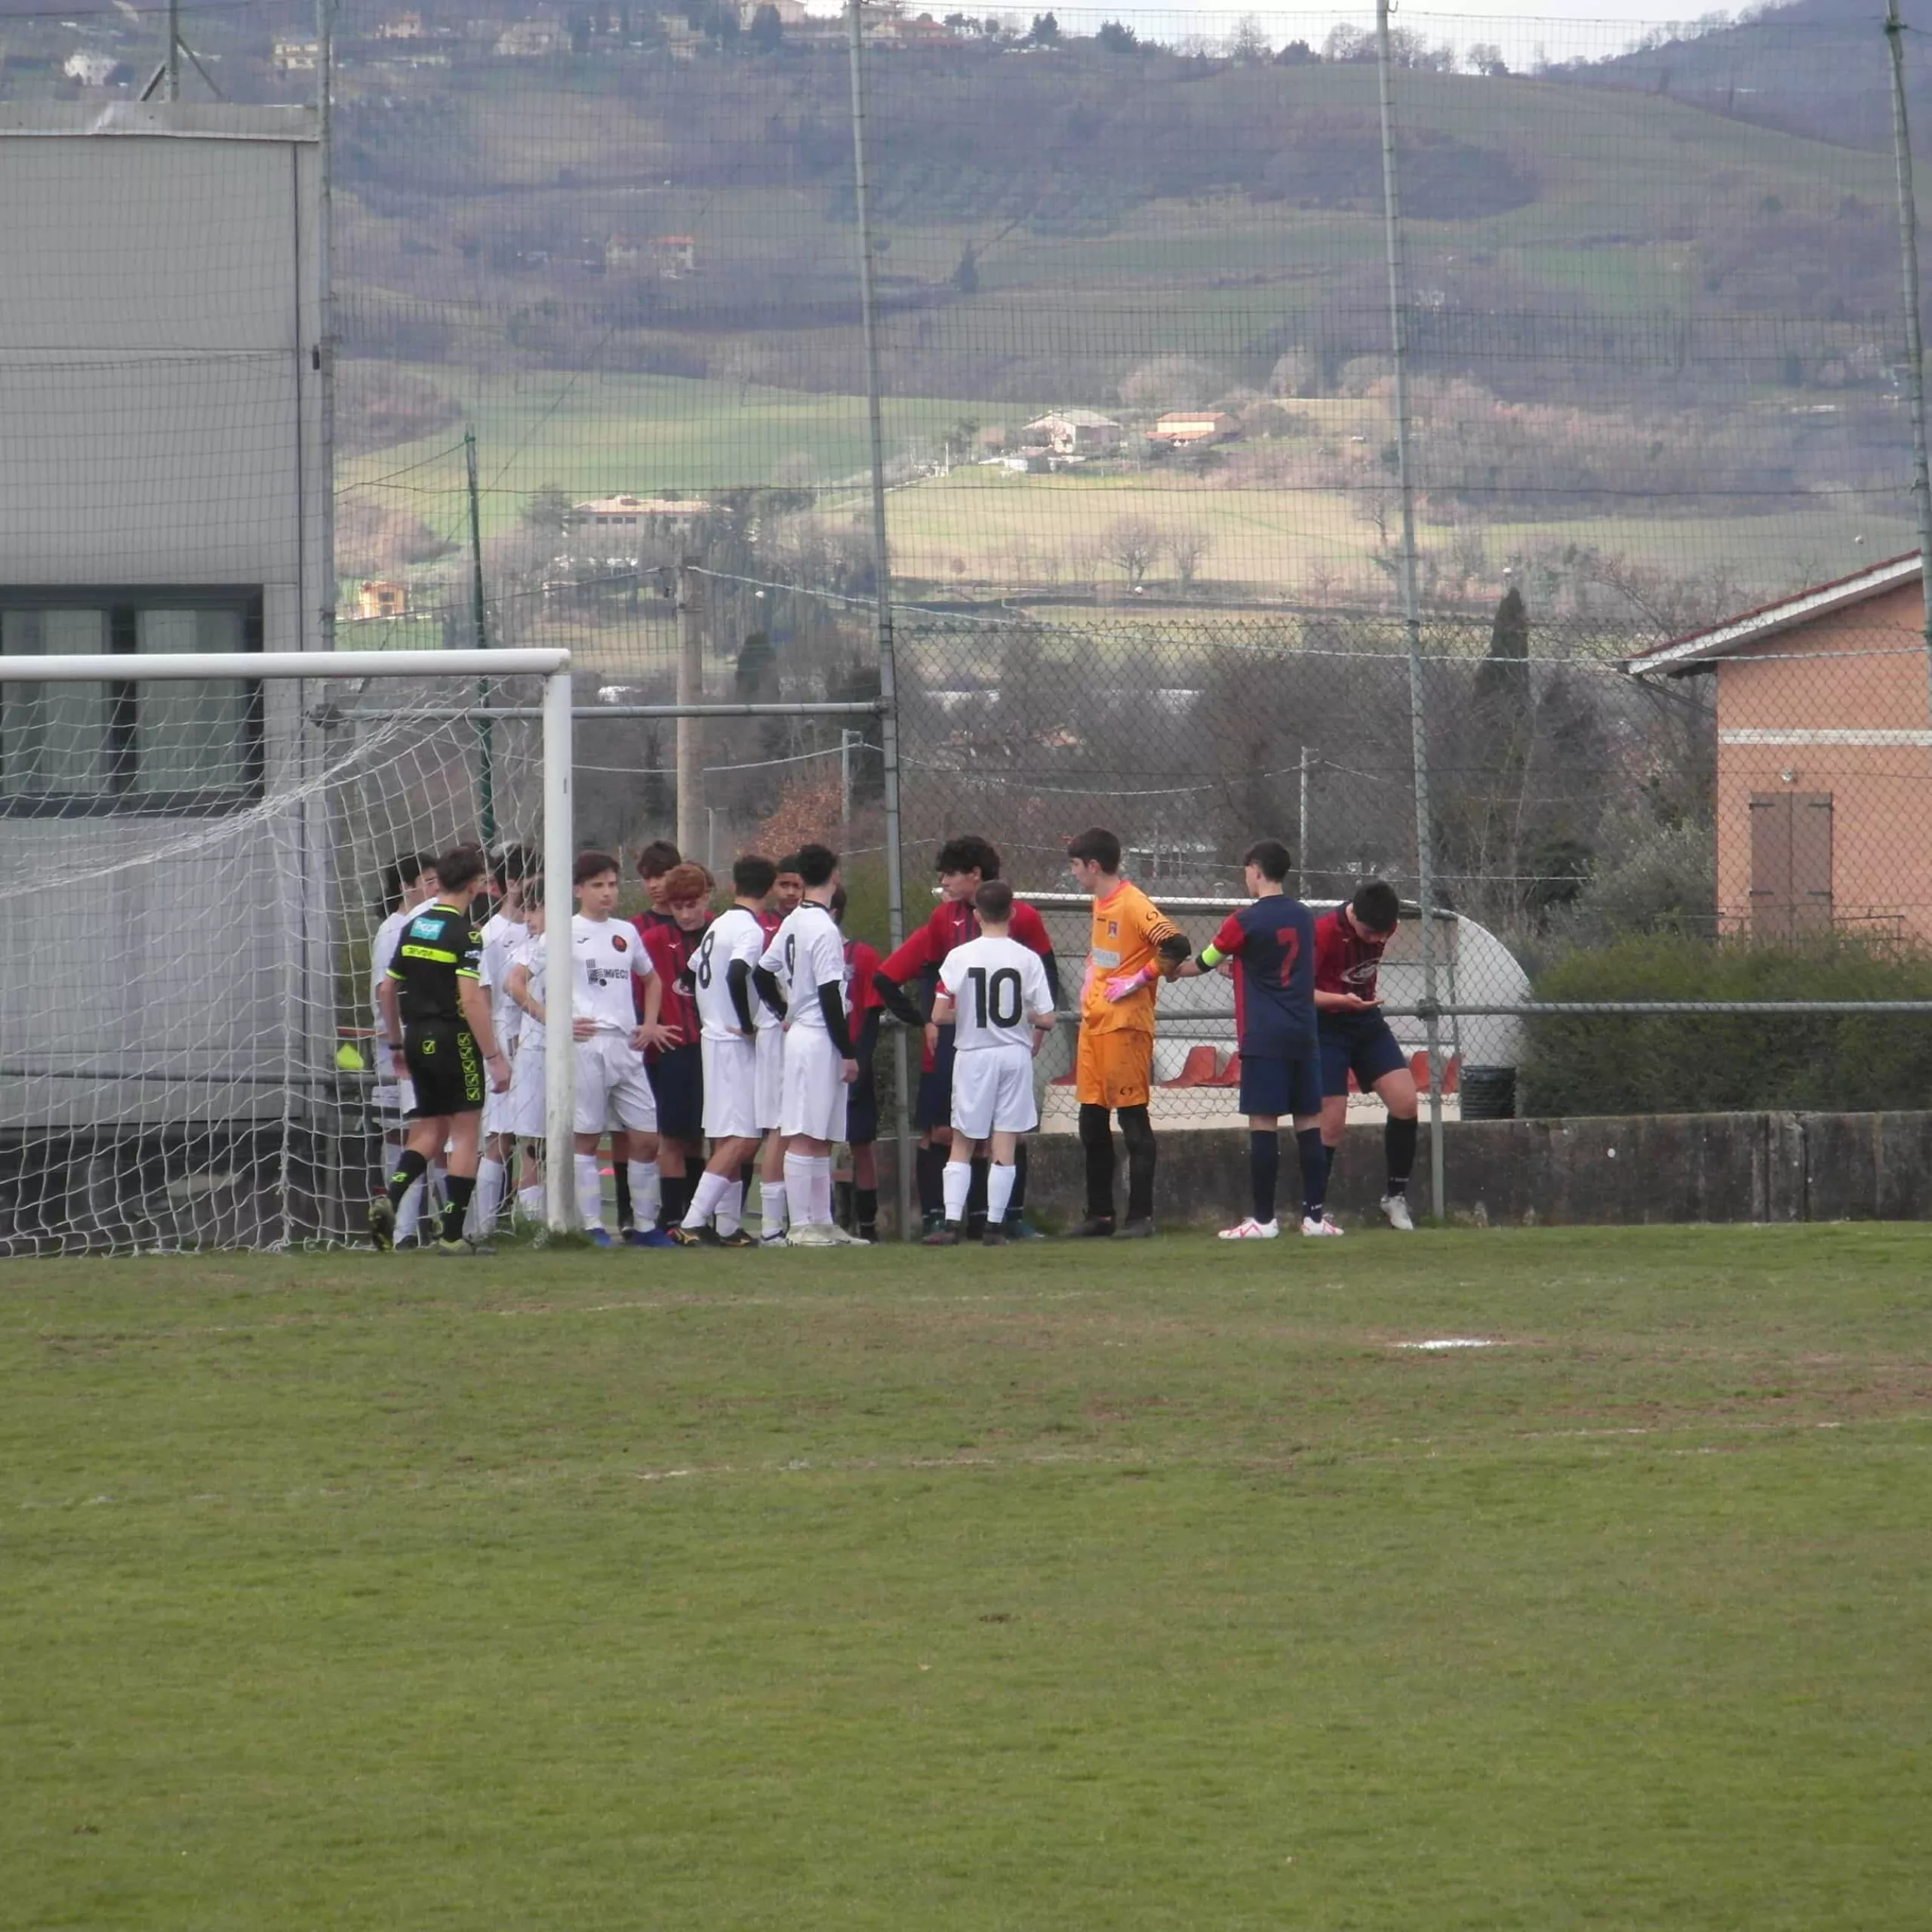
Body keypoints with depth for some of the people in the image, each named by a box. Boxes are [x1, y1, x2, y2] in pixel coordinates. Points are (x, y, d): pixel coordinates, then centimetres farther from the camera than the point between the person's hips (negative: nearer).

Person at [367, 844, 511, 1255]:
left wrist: (398, 1043, 26)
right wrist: (494, 1057, -19)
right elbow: (471, 997, -20)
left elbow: (390, 987, 15)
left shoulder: (413, 928, 9)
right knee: (466, 1133, 1)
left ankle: (389, 1198, -9)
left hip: (418, 1039, 7)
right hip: (454, 1040, -7)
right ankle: (452, 1234, -2)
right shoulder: (464, 933, -12)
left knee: (431, 1132, 14)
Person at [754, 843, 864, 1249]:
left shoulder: (793, 923, 11)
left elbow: (762, 974, 18)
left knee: (822, 1138, 13)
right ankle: (801, 1226, -8)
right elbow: (830, 995, -18)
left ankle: (822, 1222, 17)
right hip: (819, 1040, -9)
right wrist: (848, 1052, -14)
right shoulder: (824, 928, -16)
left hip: (801, 1033, 9)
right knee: (805, 1137, -8)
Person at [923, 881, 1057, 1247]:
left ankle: (952, 1222, -3)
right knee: (1004, 1146, 4)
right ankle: (995, 1226, 2)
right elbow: (1046, 1019, -7)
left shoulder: (959, 957, -6)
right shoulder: (1027, 959, -5)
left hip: (972, 1055, 0)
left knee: (962, 1144, 8)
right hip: (1015, 1055, 0)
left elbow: (939, 1016, -7)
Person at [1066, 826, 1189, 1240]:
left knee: (1133, 1120, -6)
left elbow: (1176, 945, -25)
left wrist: (1140, 980, -19)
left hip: (1125, 1024, -9)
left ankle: (1141, 1216, -4)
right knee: (1091, 1124, 10)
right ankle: (1099, 1214, 17)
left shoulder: (1134, 906, -14)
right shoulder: (1100, 904, 14)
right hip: (1094, 1022, 9)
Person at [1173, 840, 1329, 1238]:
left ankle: (1263, 1219, -6)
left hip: (1264, 1040, -6)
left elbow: (1203, 963, 5)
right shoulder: (1303, 918, 11)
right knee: (1309, 1123, 5)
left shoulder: (1246, 921, -8)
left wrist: (1173, 971, 24)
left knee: (1263, 1125, -5)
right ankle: (1314, 1215, 4)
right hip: (1303, 1037, 6)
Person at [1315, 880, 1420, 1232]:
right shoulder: (1323, 933, -24)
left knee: (1405, 1102, -9)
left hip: (1367, 1020, 5)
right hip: (1327, 1027, -5)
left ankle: (1395, 1196, 6)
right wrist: (1342, 1000, -34)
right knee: (1332, 1123, -9)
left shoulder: (1385, 926, -6)